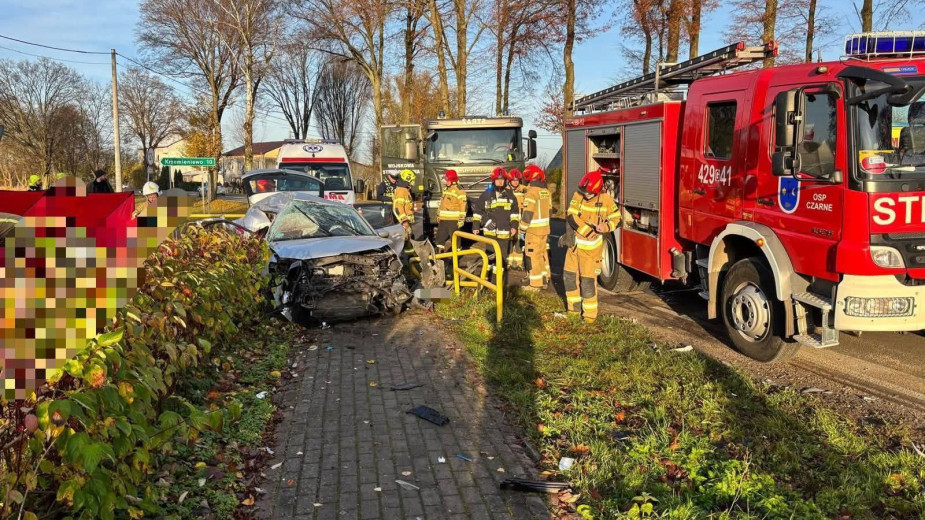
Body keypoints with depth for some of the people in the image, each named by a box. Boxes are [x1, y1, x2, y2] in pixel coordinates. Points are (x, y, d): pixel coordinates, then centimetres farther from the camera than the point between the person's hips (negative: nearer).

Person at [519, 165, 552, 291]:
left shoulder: (531, 192, -17)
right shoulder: (546, 190, 8)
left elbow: (527, 213, -19)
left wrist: (522, 229, -12)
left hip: (533, 230, -8)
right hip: (545, 228, 8)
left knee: (533, 256, -2)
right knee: (543, 253, 18)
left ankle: (535, 284, 0)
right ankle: (544, 279, 27)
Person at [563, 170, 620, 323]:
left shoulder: (606, 200, -11)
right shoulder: (578, 196, -7)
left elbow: (616, 219, -3)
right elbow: (571, 217, -14)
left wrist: (604, 227, -24)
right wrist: (589, 231, -20)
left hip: (591, 247, -4)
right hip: (574, 243, 4)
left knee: (588, 280, -4)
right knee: (569, 276, 11)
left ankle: (590, 314, 9)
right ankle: (574, 308, 27)